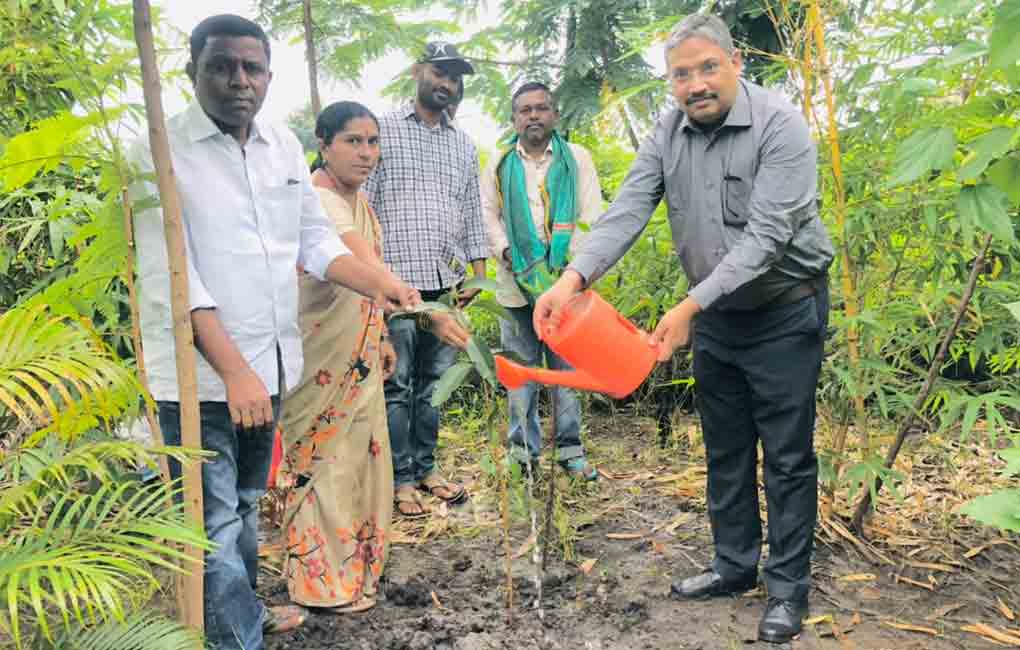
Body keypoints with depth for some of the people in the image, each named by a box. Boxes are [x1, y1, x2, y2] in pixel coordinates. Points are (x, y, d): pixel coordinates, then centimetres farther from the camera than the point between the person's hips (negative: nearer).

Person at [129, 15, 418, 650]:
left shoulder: (285, 145, 7)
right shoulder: (159, 152, -11)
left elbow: (317, 239, 10)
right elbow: (170, 274, -19)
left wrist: (382, 284, -8)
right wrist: (235, 371, -25)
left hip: (270, 364, 6)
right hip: (200, 375, -6)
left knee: (246, 504, 23)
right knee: (215, 524, 0)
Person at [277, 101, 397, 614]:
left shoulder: (358, 200, 9)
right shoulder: (319, 200, -22)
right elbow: (368, 269, -38)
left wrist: (380, 337, 19)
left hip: (357, 355, 9)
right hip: (321, 356, -9)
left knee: (359, 453, 18)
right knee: (324, 459, 3)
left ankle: (354, 561, 35)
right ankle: (324, 579, 19)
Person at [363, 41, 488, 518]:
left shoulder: (464, 145, 18)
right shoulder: (382, 130, 3)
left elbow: (473, 212, 18)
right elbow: (363, 204, -2)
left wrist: (478, 272, 10)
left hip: (447, 283, 5)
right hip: (397, 281, -4)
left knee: (433, 384, 9)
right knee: (397, 386, 0)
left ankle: (425, 469, 20)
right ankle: (401, 480, 9)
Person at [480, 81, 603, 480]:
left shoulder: (577, 159, 7)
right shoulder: (499, 165, 12)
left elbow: (591, 215, 1)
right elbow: (487, 215, 8)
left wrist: (569, 265, -10)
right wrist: (508, 254, -8)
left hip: (564, 280, -1)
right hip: (516, 283, 1)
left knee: (567, 367, 2)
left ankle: (570, 448, 12)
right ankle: (523, 448, 16)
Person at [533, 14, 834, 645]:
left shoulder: (781, 125, -19)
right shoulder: (669, 133, -2)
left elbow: (764, 235, -27)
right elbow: (627, 211, -12)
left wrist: (689, 306, -33)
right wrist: (574, 276, -28)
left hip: (783, 313, -6)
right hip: (715, 315, 6)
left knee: (787, 456, 3)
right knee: (725, 450, 15)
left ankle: (788, 586, 18)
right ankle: (735, 564, 31)